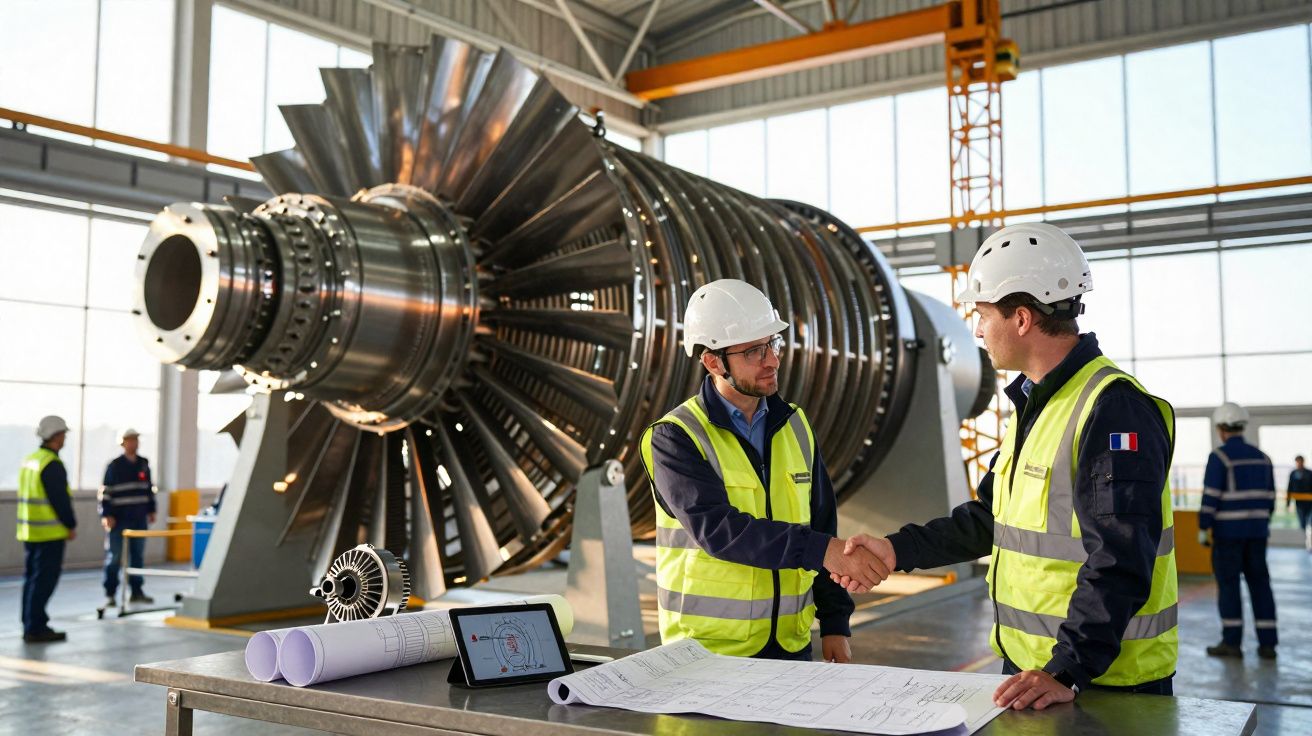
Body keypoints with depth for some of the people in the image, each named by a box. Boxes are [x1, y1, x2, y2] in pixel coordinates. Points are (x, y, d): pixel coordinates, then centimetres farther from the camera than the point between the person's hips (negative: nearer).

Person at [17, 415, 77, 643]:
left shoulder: (29, 461, 12)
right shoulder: (52, 465, -17)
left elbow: (27, 497, 17)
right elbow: (60, 500, -19)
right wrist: (71, 525, -8)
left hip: (29, 531, 10)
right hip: (50, 533, -10)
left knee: (32, 579, 15)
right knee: (44, 581, -4)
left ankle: (30, 625, 22)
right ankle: (35, 629, -1)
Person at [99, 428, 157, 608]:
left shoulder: (144, 464, 10)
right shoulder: (114, 466, -5)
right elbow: (105, 491, -8)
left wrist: (151, 510, 15)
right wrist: (106, 515, -13)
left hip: (140, 519, 5)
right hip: (119, 519, -5)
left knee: (138, 555, 9)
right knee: (114, 557, -1)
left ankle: (136, 591, 17)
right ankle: (109, 594, 5)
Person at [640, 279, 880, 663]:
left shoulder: (793, 425, 6)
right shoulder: (676, 438, -11)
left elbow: (822, 527, 11)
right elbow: (717, 529, -25)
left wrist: (834, 623, 7)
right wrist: (821, 550, -32)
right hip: (709, 647, -5)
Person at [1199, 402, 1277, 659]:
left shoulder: (1219, 456, -11)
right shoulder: (1261, 457, 9)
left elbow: (1211, 496, -15)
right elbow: (1269, 496, 12)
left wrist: (1203, 529, -9)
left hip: (1228, 530, -6)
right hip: (1256, 530, 6)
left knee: (1228, 583, 1)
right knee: (1259, 583, 9)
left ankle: (1232, 642, 2)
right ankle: (1267, 644, 8)